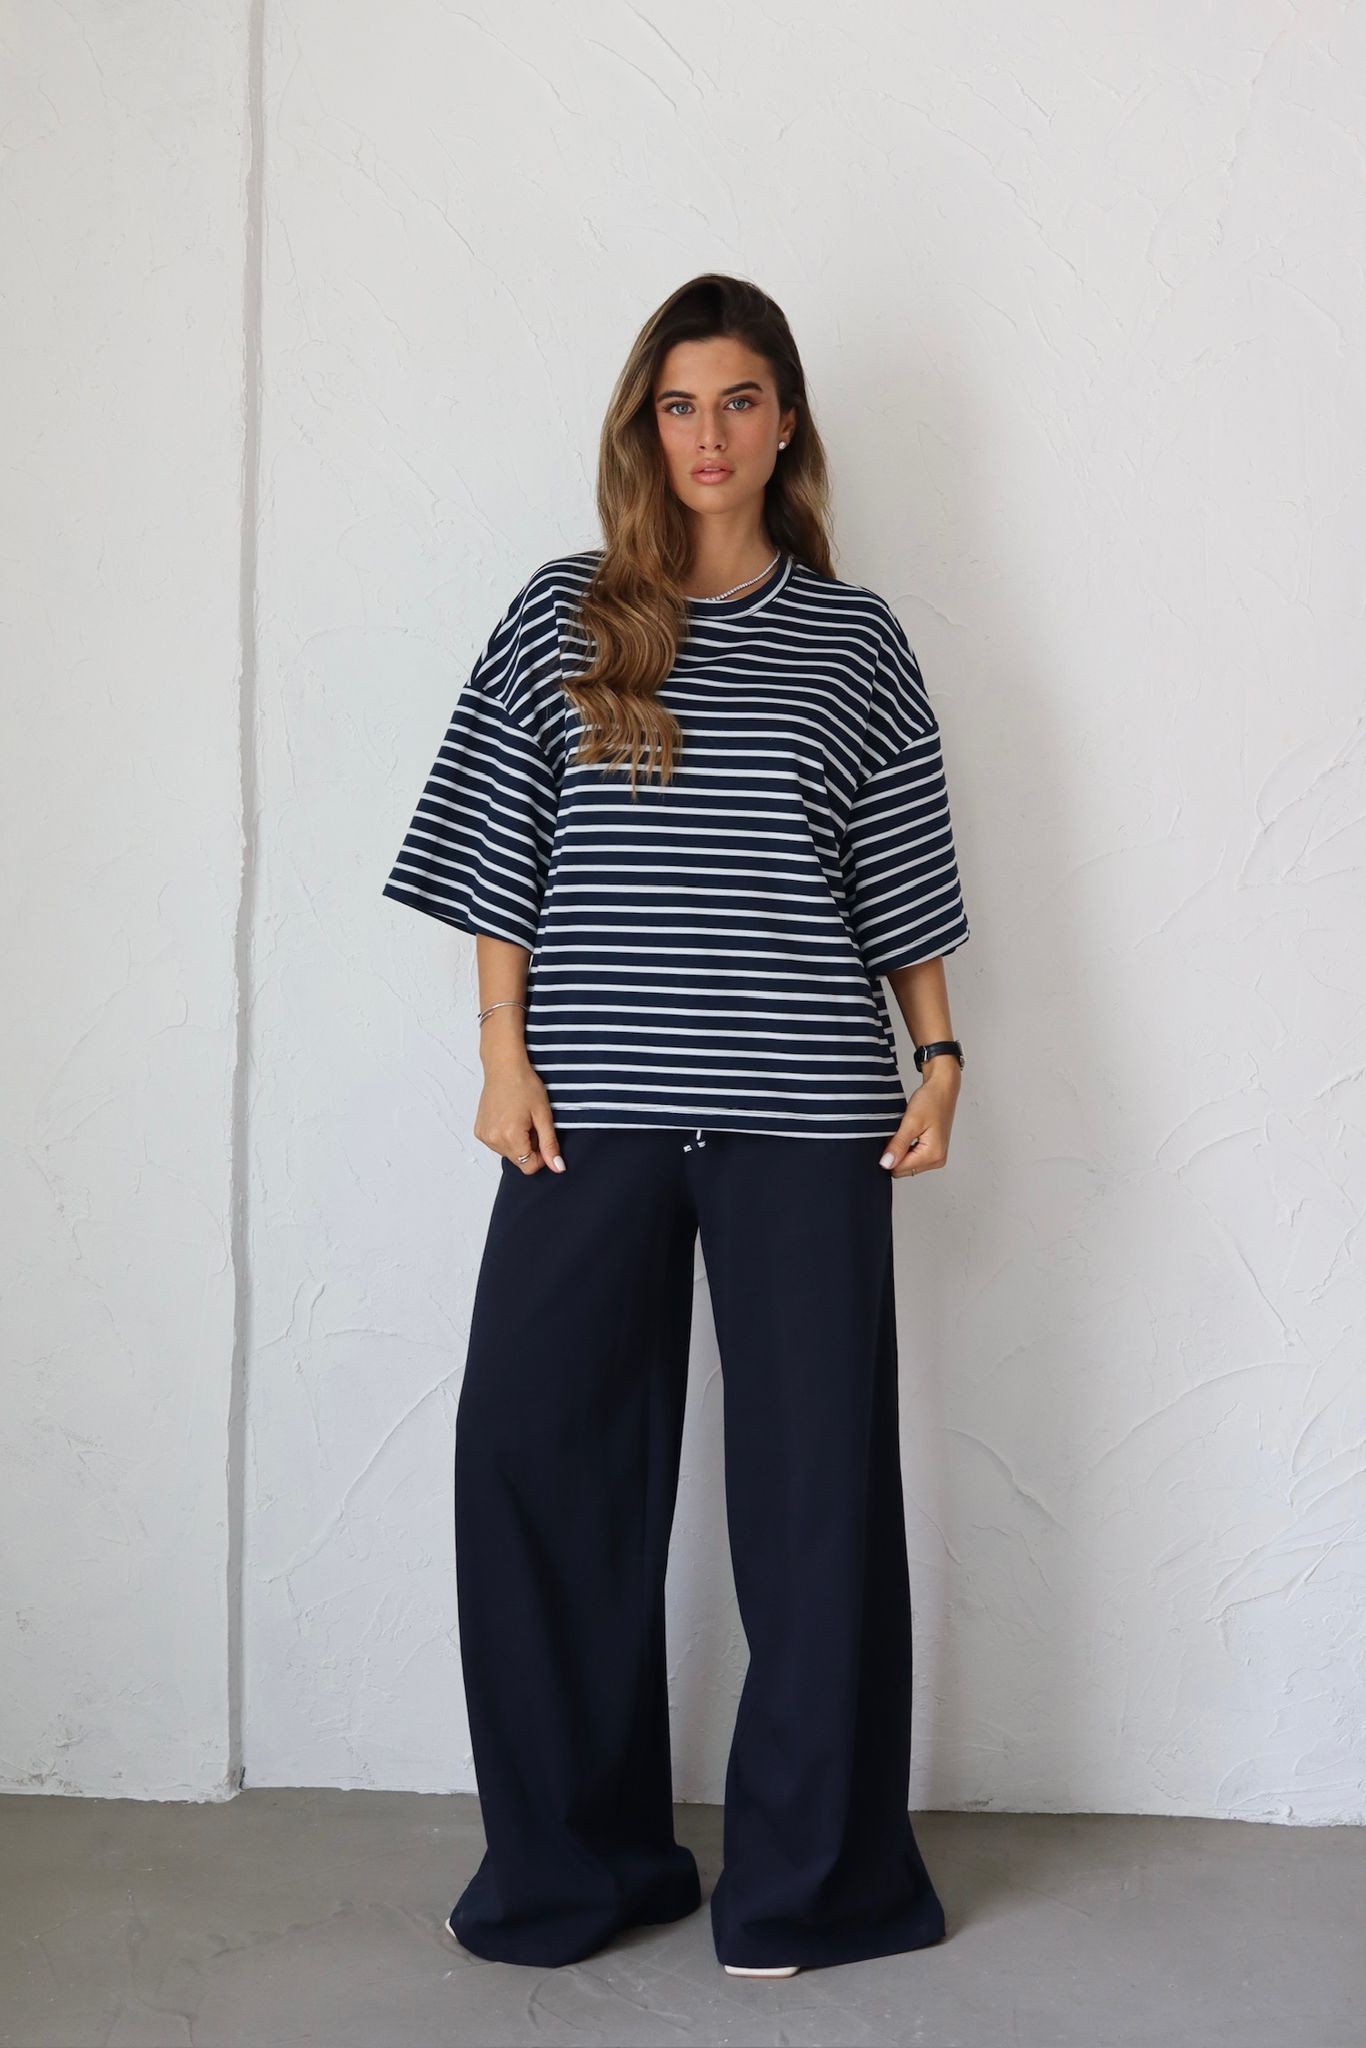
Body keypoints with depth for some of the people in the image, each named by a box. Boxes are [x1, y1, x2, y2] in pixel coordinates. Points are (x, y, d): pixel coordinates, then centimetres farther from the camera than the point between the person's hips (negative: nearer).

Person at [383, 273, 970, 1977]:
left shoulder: (852, 636, 10)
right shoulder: (559, 620, 8)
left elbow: (898, 877, 11)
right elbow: (499, 855, 6)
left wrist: (937, 1053, 3)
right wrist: (505, 1055, -1)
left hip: (803, 1104, 0)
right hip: (592, 1101, 0)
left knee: (815, 1466, 2)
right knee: (531, 1443, -3)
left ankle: (808, 1873, 17)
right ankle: (576, 1857, 15)